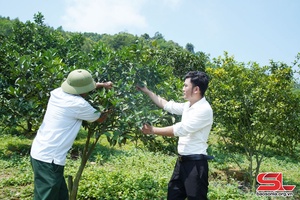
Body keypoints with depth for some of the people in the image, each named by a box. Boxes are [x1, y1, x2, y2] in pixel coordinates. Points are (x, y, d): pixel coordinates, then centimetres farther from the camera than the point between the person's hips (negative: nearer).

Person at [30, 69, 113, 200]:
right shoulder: (79, 104, -18)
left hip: (39, 152, 9)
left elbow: (80, 86, 25)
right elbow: (100, 119, 2)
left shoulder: (58, 92, 4)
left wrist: (102, 85, 25)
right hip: (48, 159, -9)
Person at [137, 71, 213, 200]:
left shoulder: (204, 110, -18)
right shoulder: (188, 106, 9)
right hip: (182, 161, 9)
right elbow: (166, 104, 20)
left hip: (195, 164, -9)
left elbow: (179, 129, -22)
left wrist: (153, 130, -14)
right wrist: (146, 90, 22)